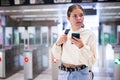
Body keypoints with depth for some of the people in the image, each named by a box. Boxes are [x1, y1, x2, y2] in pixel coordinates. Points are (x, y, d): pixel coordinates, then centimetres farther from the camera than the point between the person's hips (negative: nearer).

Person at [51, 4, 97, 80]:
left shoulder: (90, 34, -12)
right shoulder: (64, 33, 0)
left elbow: (91, 62, -15)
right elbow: (57, 56, 4)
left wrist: (82, 47, -28)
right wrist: (57, 44, -12)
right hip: (63, 73, 4)